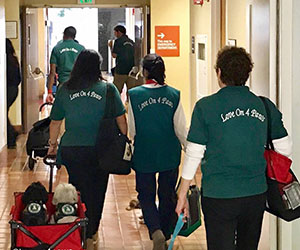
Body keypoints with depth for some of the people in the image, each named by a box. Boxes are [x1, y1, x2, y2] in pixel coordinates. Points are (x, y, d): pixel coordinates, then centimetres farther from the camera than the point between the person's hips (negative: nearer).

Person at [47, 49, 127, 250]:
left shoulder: (65, 90, 1)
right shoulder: (108, 89, -3)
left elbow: (55, 122, 6)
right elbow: (121, 120, 0)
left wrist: (53, 144, 20)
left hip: (71, 149, 1)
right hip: (100, 150, -1)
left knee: (78, 191, 11)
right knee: (97, 192, 12)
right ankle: (91, 233, 18)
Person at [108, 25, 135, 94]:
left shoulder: (118, 41, -6)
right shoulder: (131, 42, 12)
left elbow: (114, 55, -8)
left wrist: (111, 47, 7)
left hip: (121, 70, -5)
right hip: (131, 70, 5)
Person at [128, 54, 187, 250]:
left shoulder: (134, 95, -11)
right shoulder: (174, 95, -6)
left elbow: (131, 130, -5)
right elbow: (181, 130, -4)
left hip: (144, 155, -2)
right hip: (170, 155, 2)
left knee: (146, 195, 10)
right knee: (167, 195, 17)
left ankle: (156, 232, -11)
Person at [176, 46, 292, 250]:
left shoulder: (206, 106, -9)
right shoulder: (265, 106, 1)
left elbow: (194, 155, -7)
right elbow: (285, 149, 7)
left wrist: (182, 195, 2)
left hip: (218, 196, -3)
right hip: (256, 195, 4)